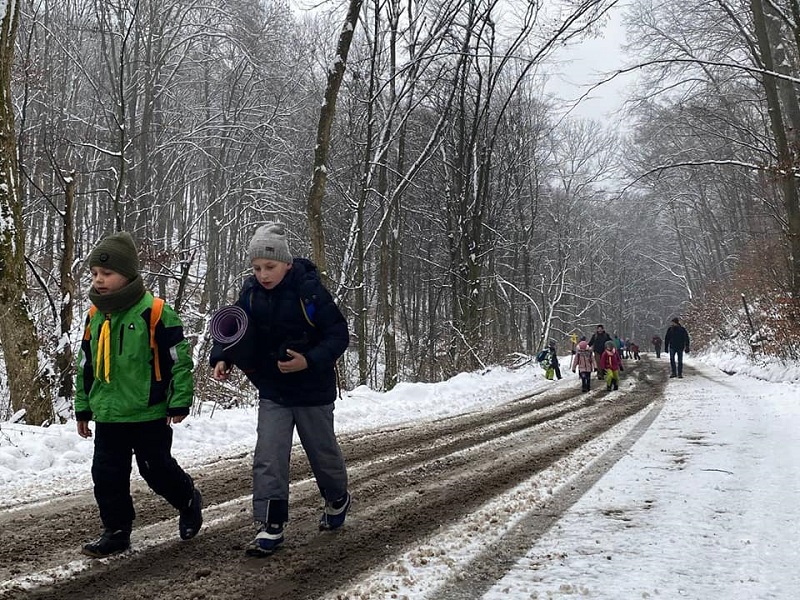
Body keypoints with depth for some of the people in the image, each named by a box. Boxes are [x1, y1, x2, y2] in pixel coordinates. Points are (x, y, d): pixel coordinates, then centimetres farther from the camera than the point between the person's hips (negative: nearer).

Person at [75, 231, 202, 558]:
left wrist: (179, 402, -11)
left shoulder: (155, 312, -14)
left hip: (150, 413, -6)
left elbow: (180, 359, -11)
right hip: (108, 415, 6)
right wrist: (83, 407, 18)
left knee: (156, 468, 6)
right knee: (107, 474, 8)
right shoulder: (94, 316, 7)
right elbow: (86, 366, 17)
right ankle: (116, 530, 23)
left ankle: (189, 500, 33)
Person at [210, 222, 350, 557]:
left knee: (323, 452, 16)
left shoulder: (309, 292, -21)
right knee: (268, 459, -7)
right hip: (272, 393, 3)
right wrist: (222, 358, -17)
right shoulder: (250, 294, -8)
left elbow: (338, 335, -18)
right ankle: (270, 526, 3)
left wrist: (310, 361, -31)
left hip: (312, 392, -3)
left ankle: (337, 499, 44)